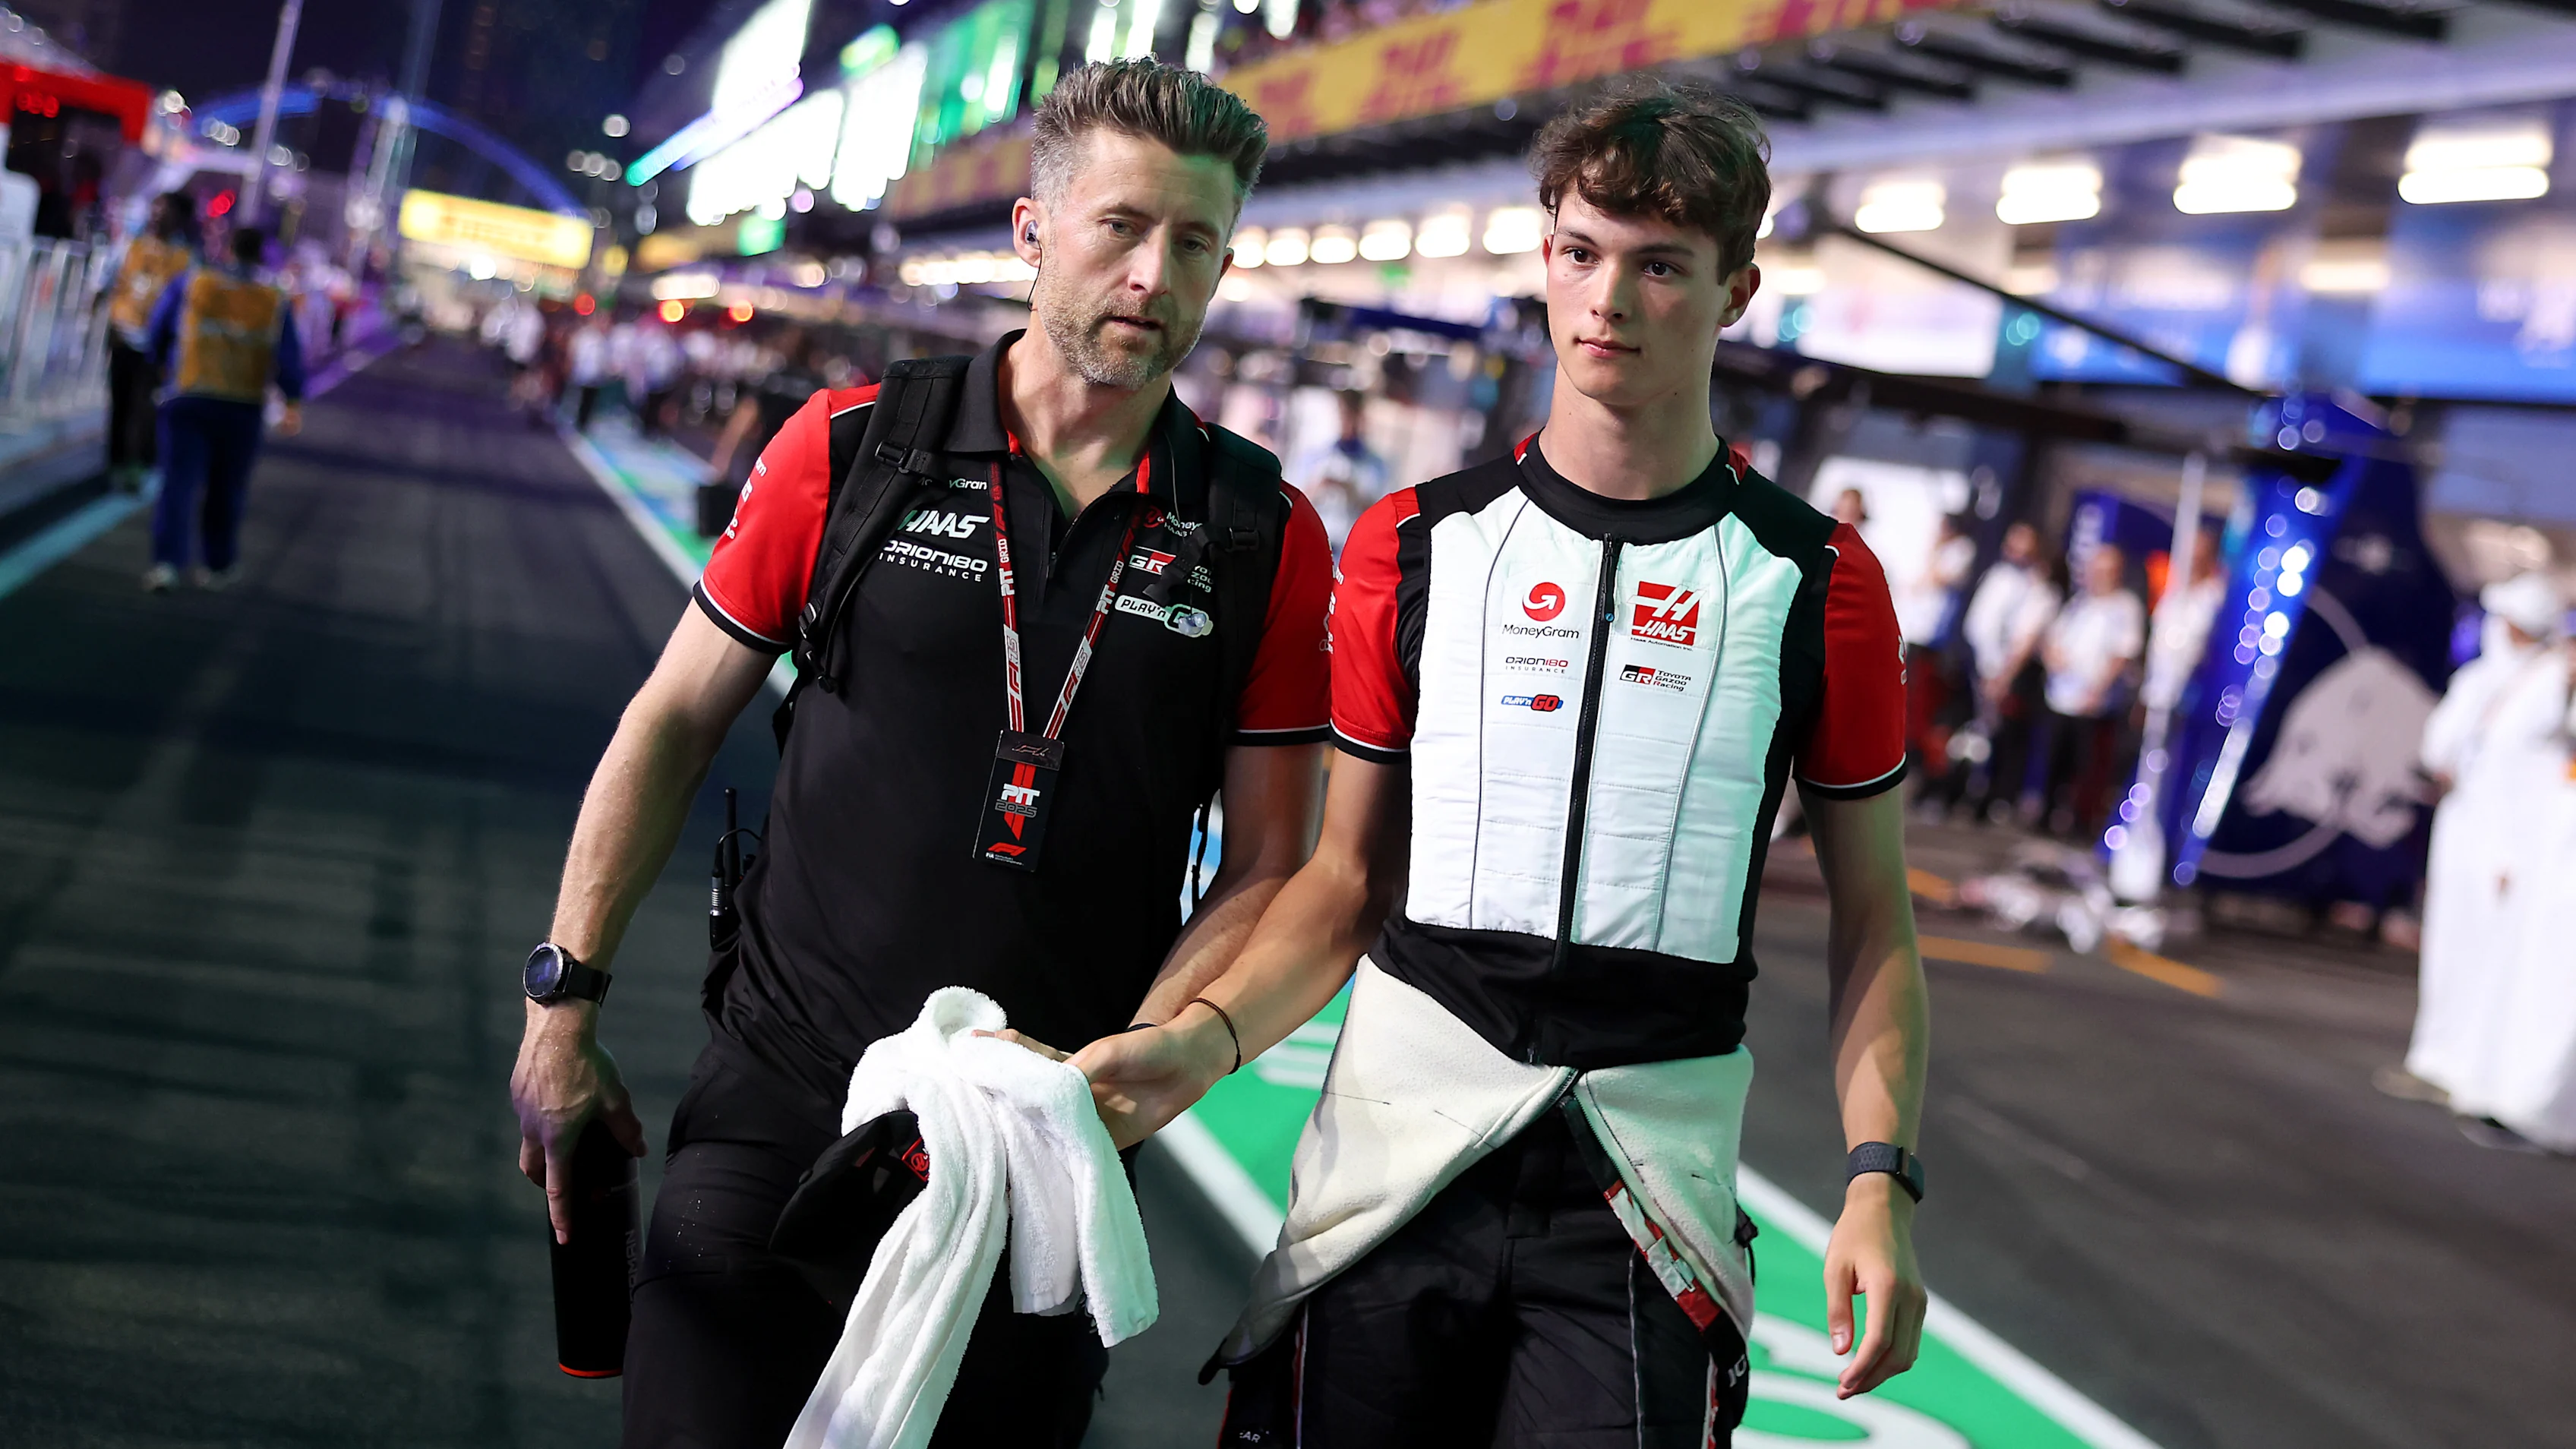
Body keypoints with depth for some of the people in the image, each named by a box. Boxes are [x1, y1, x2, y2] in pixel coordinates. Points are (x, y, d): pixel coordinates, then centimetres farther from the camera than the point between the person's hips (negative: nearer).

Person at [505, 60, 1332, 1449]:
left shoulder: (1267, 541, -2)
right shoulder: (851, 448, -3)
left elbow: (1263, 871, 1)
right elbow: (674, 722, 5)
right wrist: (562, 1004, 2)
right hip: (774, 1111, 0)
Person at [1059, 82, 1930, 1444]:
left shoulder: (1819, 581, 3)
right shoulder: (1413, 543, 6)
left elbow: (1872, 919, 6)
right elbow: (1349, 875, 8)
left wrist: (1880, 1177, -6)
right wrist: (1202, 1037, -8)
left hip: (1645, 1188, -1)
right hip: (1395, 1156, 1)